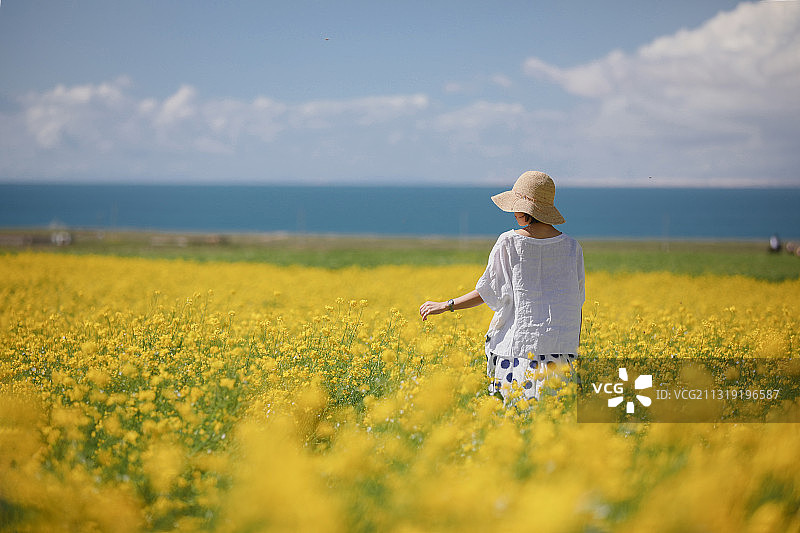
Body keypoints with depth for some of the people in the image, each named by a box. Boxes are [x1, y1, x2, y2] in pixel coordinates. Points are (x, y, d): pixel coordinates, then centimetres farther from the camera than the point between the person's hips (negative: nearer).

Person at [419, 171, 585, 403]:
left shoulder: (509, 242, -5)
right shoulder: (571, 246, 5)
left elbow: (487, 292, -2)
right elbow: (577, 300, 9)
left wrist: (445, 305, 10)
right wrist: (574, 344, 19)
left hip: (521, 339, -3)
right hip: (561, 342, 3)